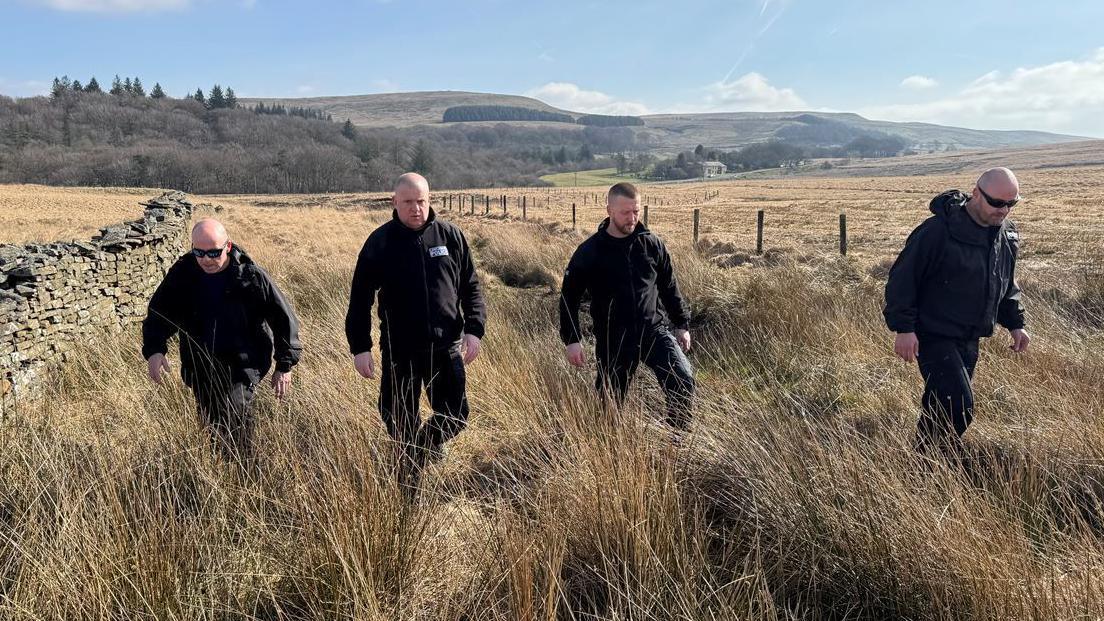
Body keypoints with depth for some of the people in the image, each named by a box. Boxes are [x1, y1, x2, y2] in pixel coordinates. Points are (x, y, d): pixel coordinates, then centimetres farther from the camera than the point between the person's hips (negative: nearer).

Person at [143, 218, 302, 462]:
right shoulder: (182, 273, -5)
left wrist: (284, 366, -3)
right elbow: (158, 313, 7)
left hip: (244, 362, -4)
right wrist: (154, 349, -12)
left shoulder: (252, 276, -14)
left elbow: (283, 318, -5)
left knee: (235, 412, -23)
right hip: (201, 365, 4)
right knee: (211, 422, 12)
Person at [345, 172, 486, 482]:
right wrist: (360, 347, -6)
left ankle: (431, 440, 40)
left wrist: (474, 329, -4)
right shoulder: (379, 242, -4)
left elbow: (471, 288, 7)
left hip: (446, 347, 2)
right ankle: (408, 481, 30)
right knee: (400, 422, 7)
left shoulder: (450, 236, 2)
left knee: (455, 416, 7)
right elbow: (360, 299, -2)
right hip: (399, 351, -1)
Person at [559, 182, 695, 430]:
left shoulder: (652, 245, 4)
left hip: (655, 331, 2)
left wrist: (682, 324, 14)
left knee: (683, 383, -16)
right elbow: (569, 296, 0)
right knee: (609, 401, 7)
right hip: (613, 341, -1)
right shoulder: (589, 251, -4)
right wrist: (571, 340, -5)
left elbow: (669, 288, 15)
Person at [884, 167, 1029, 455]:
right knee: (958, 407, -14)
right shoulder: (938, 230, -18)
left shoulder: (1007, 234, 7)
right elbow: (902, 277, -17)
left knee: (940, 405, 14)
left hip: (969, 340, 7)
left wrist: (1015, 323, 15)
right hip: (934, 337, -7)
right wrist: (904, 328, -20)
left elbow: (1007, 284, 22)